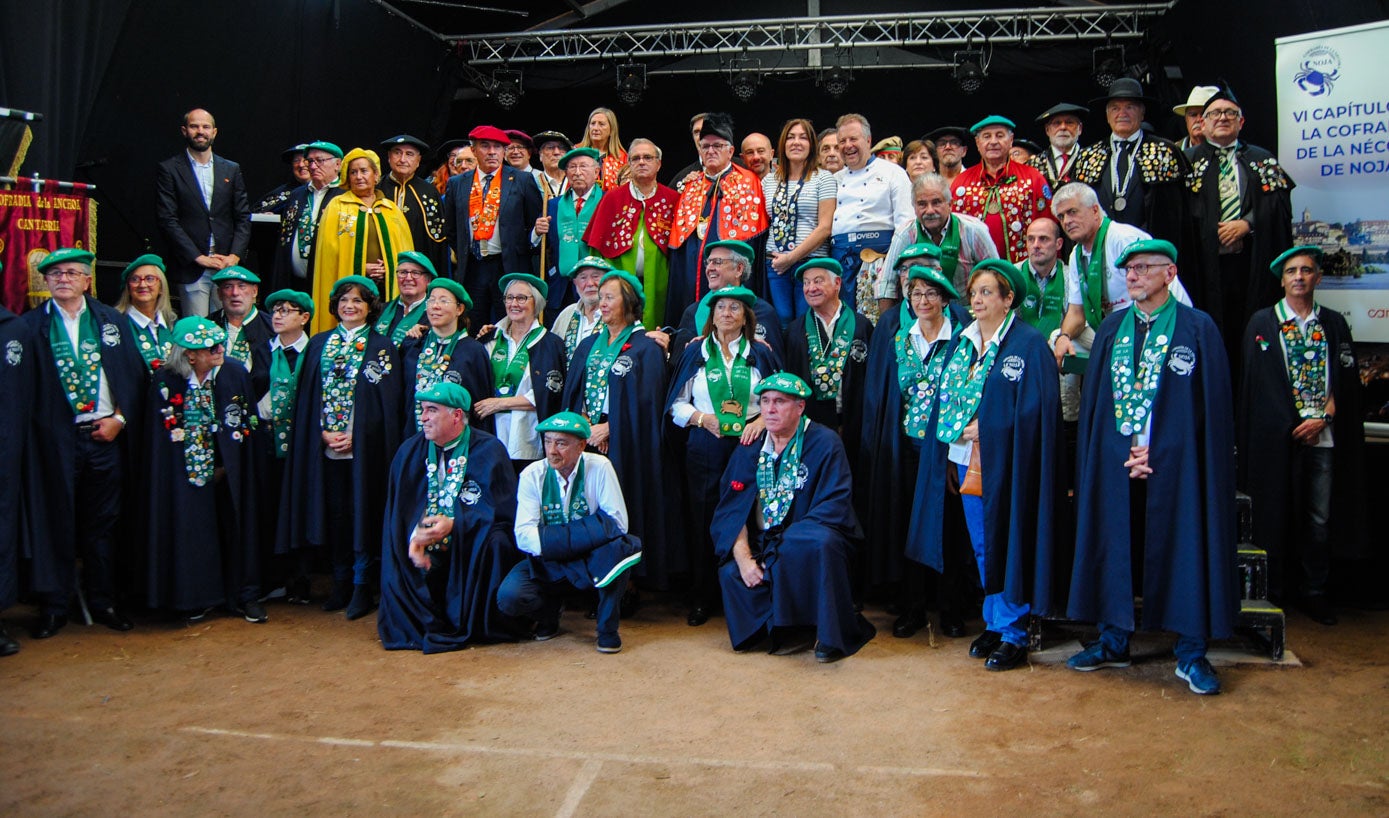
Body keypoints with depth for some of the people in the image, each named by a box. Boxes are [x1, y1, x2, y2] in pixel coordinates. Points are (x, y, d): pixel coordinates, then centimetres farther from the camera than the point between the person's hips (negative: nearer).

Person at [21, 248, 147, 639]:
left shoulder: (113, 322, 8)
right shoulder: (31, 326, 3)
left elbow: (135, 375, 7)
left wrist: (119, 418, -3)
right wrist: (37, 427, -9)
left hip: (105, 435, 2)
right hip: (55, 439, -1)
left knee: (103, 524, 8)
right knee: (54, 522, 4)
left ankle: (103, 602, 19)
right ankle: (53, 605, 15)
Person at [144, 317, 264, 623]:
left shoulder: (236, 373, -8)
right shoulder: (165, 382, -10)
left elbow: (246, 425, -1)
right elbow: (158, 437, -3)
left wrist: (228, 465, -4)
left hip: (228, 471, 1)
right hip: (186, 470, -1)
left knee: (236, 527, 6)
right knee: (194, 532, 4)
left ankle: (244, 595, 19)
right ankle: (198, 598, 21)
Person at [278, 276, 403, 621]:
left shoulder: (381, 347, 1)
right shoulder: (319, 344, 12)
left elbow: (388, 401, -5)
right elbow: (307, 395, 10)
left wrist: (356, 435, -13)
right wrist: (323, 432, -5)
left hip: (365, 446, -3)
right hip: (325, 445, 3)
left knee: (362, 511, -1)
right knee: (334, 511, 7)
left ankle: (362, 586, 8)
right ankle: (340, 584, 17)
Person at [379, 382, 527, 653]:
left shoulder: (487, 449, -6)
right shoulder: (410, 451, 7)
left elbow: (503, 509, -13)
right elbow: (399, 510, 2)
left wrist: (454, 525, -23)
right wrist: (414, 536, -19)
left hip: (474, 543, -3)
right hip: (429, 549, 3)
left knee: (495, 540, -33)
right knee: (398, 567, -22)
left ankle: (475, 625, -14)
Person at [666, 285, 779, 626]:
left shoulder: (760, 354, 10)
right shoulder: (695, 353, 11)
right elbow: (676, 404, 9)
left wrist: (762, 420, -9)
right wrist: (702, 418, -8)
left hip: (748, 445, 0)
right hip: (705, 449, 0)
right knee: (704, 521, 1)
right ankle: (702, 599, 11)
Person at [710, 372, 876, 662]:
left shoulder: (825, 443, -6)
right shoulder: (750, 449, 7)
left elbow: (833, 508, -14)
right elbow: (730, 508, 2)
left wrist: (790, 542, -22)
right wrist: (743, 556, -15)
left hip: (812, 543, -4)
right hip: (764, 545, 4)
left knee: (818, 542, -36)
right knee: (731, 572, -23)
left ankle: (834, 633, -17)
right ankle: (790, 630, -7)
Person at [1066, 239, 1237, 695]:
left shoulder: (1199, 329, -2)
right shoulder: (1111, 329, 10)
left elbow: (1212, 405, -4)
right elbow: (1092, 400, 9)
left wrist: (1155, 450, -9)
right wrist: (1130, 453, -2)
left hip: (1175, 464, -3)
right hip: (1114, 461, 4)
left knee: (1183, 549, 1)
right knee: (1114, 546, 7)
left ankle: (1191, 654, 13)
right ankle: (1113, 642, 20)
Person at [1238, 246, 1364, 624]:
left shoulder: (1334, 323, 10)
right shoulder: (1262, 323, 3)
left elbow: (1347, 379, 7)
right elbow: (1260, 383, -2)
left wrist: (1322, 418, -7)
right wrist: (1296, 425, -8)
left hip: (1324, 437, 2)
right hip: (1278, 437, -2)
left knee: (1320, 517, 5)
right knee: (1277, 512, 2)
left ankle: (1314, 592, 16)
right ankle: (1275, 591, 12)